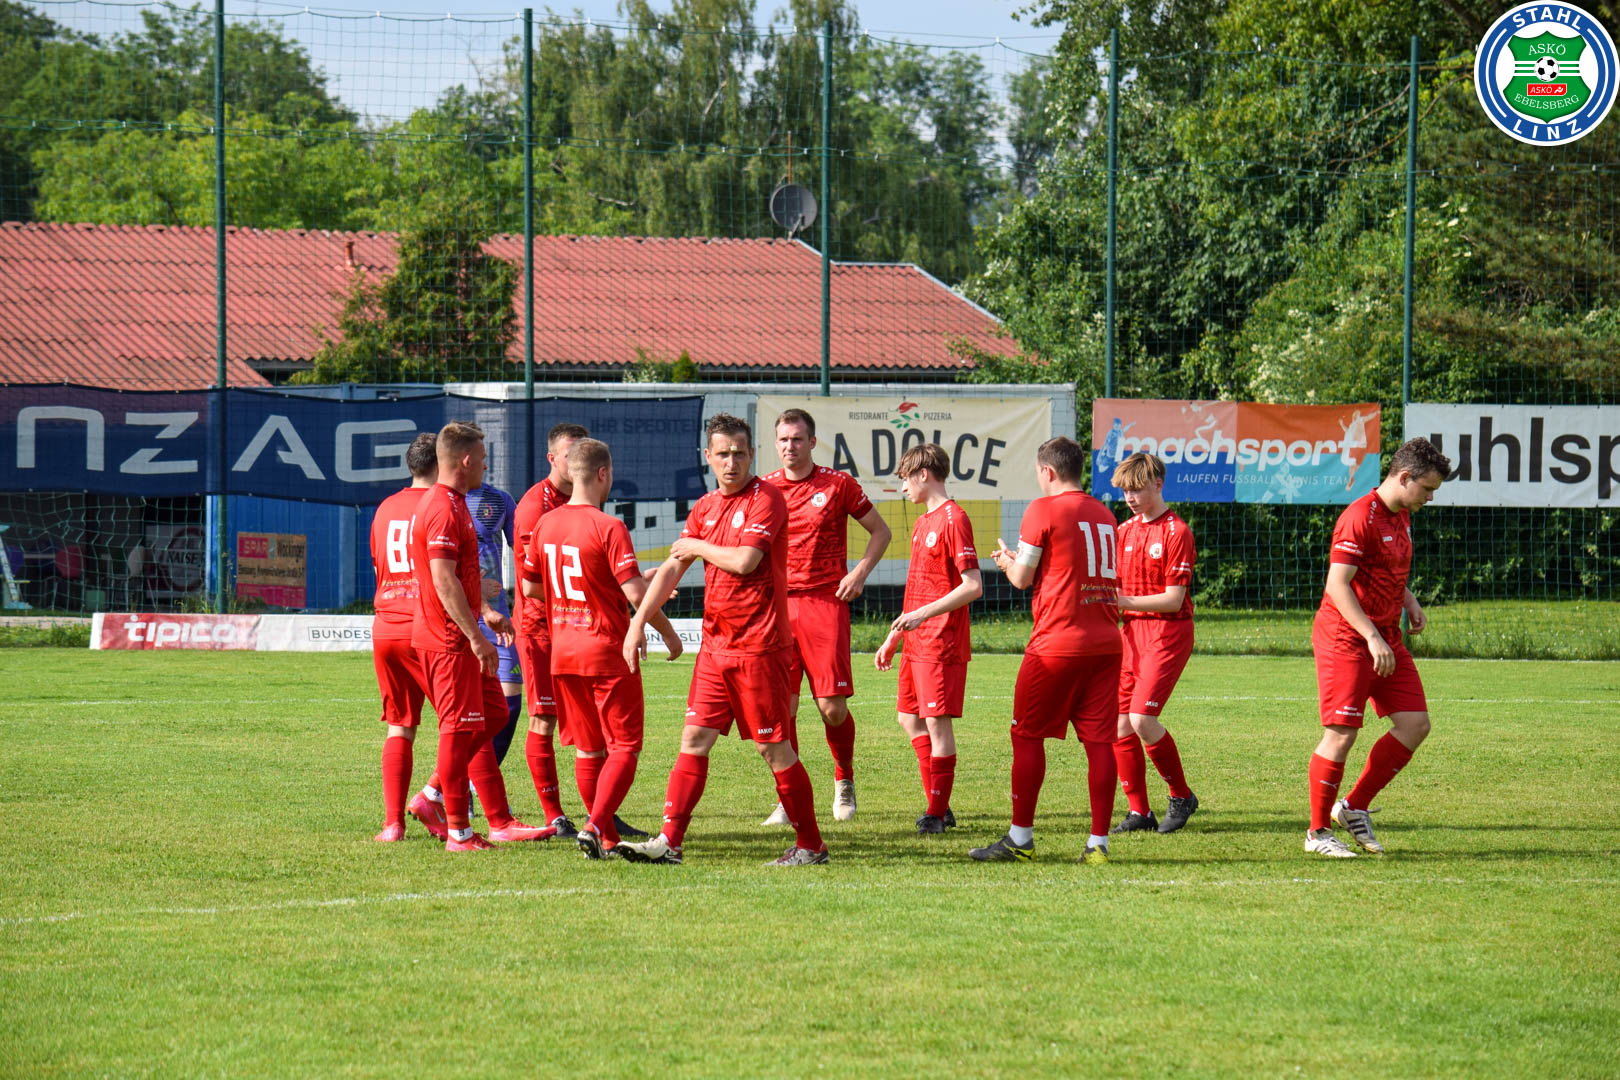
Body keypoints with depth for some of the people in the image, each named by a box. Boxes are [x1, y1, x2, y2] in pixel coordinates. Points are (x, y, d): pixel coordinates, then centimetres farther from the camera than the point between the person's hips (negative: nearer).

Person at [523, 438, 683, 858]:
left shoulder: (546, 524, 4)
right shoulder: (609, 528, -15)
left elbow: (530, 587, 12)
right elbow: (635, 591, -19)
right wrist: (667, 632, -6)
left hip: (562, 651, 6)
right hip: (608, 651, -6)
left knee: (588, 749, 15)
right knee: (624, 749, 0)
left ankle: (606, 839, 17)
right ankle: (595, 826, -17)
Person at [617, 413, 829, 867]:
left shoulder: (765, 498, -10)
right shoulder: (705, 507, 13)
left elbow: (745, 560, -22)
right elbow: (672, 568, 14)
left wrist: (697, 546, -6)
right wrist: (639, 621, 5)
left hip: (758, 646, -7)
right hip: (716, 643, 7)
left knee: (773, 746, -2)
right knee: (695, 736, 3)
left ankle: (810, 845, 8)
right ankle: (669, 841, 2)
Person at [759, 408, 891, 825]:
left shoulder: (838, 484, 3)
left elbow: (880, 531, 11)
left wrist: (860, 573, -3)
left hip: (825, 602, -2)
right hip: (778, 605, 2)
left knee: (832, 705, -5)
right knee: (781, 706, -5)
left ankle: (844, 779, 21)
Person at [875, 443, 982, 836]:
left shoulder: (953, 520, -12)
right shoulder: (923, 522, 17)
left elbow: (973, 586, -19)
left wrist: (925, 613, -25)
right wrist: (893, 638, 24)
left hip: (942, 642, -10)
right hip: (916, 642, 10)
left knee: (938, 721, -7)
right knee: (910, 717, 12)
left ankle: (937, 814, -3)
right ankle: (937, 807, 18)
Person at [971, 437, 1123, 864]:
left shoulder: (1043, 510, -5)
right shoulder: (1103, 514, 14)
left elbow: (1022, 577, -3)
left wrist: (1008, 561, 19)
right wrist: (1018, 561, 28)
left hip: (1056, 642, -6)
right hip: (1105, 641, 6)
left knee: (1027, 736, 4)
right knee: (1099, 740, 2)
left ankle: (1020, 839, 5)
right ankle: (1099, 841, -2)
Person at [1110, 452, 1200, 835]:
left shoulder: (1176, 532, -8)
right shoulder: (1125, 531, 14)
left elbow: (1173, 600, -13)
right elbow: (1114, 583, 18)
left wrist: (1126, 601, -20)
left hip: (1167, 633, -7)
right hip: (1131, 632, 7)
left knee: (1142, 718, -17)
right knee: (1120, 724, 0)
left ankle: (1181, 796, 1)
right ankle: (1139, 811, 8)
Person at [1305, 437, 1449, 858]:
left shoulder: (1402, 517, 13)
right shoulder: (1360, 518, -17)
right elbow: (1337, 584, -22)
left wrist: (1410, 602, 10)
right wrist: (1372, 637, -26)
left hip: (1386, 638, 9)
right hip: (1346, 638, -9)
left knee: (1415, 725, 2)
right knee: (1342, 734, -8)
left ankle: (1355, 807, 12)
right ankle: (1317, 831, 4)